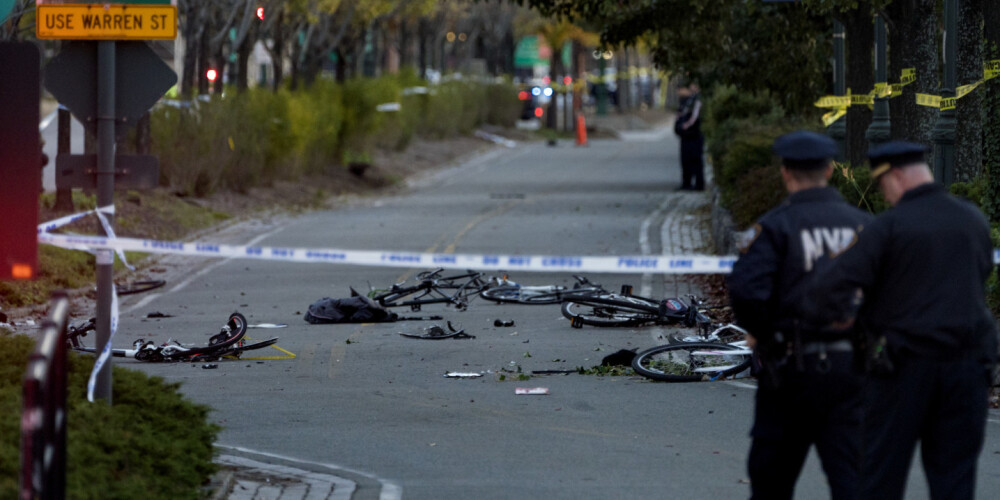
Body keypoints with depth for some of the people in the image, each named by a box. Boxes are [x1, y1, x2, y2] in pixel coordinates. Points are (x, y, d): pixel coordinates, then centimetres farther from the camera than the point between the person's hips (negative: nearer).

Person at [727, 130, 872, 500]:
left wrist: (758, 332, -3)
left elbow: (745, 289, -20)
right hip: (854, 367, 2)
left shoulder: (776, 225, -6)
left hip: (794, 367, -2)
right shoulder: (864, 225, 5)